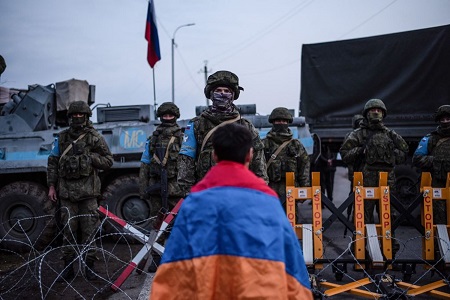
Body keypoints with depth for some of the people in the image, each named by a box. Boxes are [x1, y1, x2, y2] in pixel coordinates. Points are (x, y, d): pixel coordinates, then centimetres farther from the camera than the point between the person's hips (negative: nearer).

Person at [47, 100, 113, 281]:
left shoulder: (95, 138, 4)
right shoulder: (62, 138, 11)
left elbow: (108, 161, 5)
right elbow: (52, 163, 13)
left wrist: (90, 157, -9)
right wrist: (51, 186, 8)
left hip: (88, 191, -2)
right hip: (67, 191, 2)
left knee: (89, 230, 0)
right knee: (68, 230, 6)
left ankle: (89, 265, 10)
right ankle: (68, 266, 15)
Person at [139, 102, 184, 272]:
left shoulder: (183, 138, 4)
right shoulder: (152, 139, 14)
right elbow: (144, 165, 14)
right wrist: (143, 188, 8)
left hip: (176, 186, -3)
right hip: (156, 186, 3)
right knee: (157, 222, 6)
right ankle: (156, 258, 15)